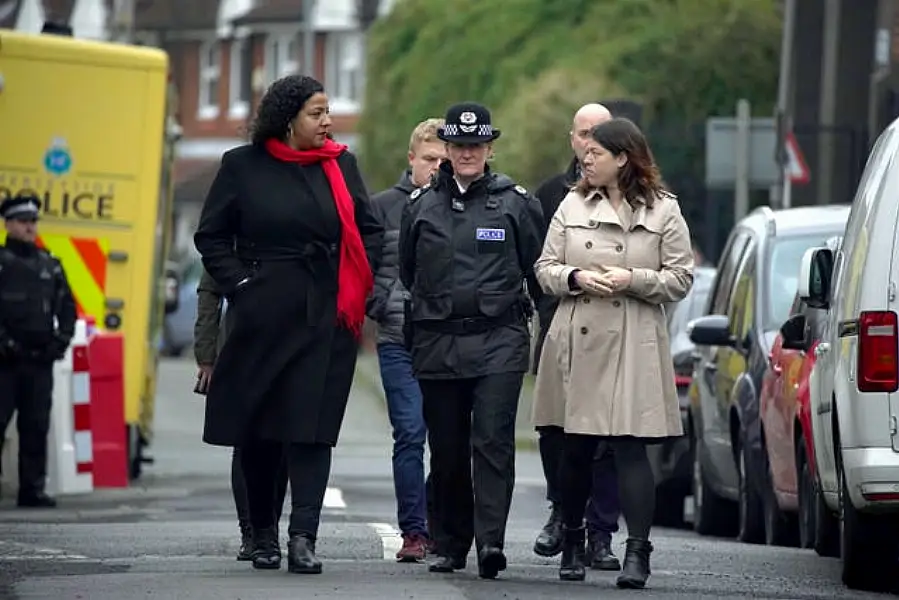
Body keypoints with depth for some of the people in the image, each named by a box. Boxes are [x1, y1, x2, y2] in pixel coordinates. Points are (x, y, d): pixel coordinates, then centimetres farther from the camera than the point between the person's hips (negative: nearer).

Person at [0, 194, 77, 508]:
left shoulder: (50, 266, 15)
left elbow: (67, 308, 17)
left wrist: (61, 340, 3)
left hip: (40, 361, 4)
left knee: (36, 427, 4)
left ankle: (33, 488, 8)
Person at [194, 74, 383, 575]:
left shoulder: (341, 164, 6)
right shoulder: (243, 166, 2)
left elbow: (370, 232, 13)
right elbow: (212, 236, 6)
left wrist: (356, 289, 4)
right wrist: (239, 284, -4)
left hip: (327, 317, 0)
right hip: (263, 313, 0)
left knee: (312, 427, -8)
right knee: (257, 429, 7)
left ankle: (303, 538, -13)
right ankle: (262, 532, 20)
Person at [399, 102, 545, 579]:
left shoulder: (516, 203, 3)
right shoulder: (420, 205, 10)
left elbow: (536, 265, 10)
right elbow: (407, 271, 21)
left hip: (499, 341, -3)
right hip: (437, 343, 3)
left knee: (493, 441, -14)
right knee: (446, 449, 6)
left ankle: (490, 540, -20)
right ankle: (450, 545, 16)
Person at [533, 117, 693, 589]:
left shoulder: (663, 211, 3)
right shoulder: (572, 206, 11)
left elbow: (680, 280, 2)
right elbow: (545, 269, 11)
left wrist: (633, 279, -12)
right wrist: (576, 277, -9)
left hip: (634, 348, -3)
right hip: (578, 343, 3)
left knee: (630, 447, -10)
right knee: (575, 449, 8)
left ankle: (637, 551, -11)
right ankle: (572, 543, 23)